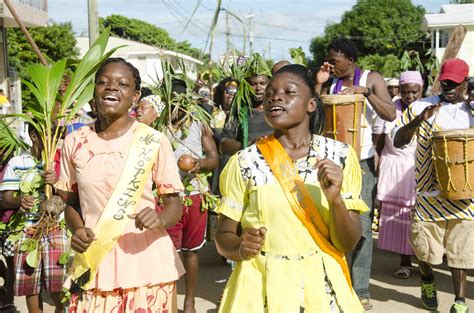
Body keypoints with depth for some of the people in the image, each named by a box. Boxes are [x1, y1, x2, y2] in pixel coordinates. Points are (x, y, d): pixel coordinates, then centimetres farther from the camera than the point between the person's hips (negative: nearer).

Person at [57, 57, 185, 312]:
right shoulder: (74, 142, 2)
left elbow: (174, 204, -2)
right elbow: (72, 202, 11)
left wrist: (160, 220, -23)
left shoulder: (153, 142, -6)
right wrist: (77, 229, -9)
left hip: (146, 261, -2)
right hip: (94, 263, 2)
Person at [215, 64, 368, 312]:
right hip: (261, 288, 0)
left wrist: (335, 199, -22)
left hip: (321, 286, 1)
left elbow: (348, 243, -5)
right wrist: (241, 247, -21)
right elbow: (223, 237, 0)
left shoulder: (339, 156, -4)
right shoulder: (244, 162, -5)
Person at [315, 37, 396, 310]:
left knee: (362, 225, -4)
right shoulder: (331, 84, 10)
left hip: (361, 161, -3)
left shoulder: (372, 79, 1)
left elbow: (391, 114, -10)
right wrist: (319, 85, -3)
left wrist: (366, 92, -20)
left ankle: (361, 289, 2)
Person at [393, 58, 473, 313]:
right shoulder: (421, 107, 0)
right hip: (430, 190, -1)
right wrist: (419, 119, -19)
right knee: (425, 246, 7)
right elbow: (398, 141, -4)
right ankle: (427, 282, 37)